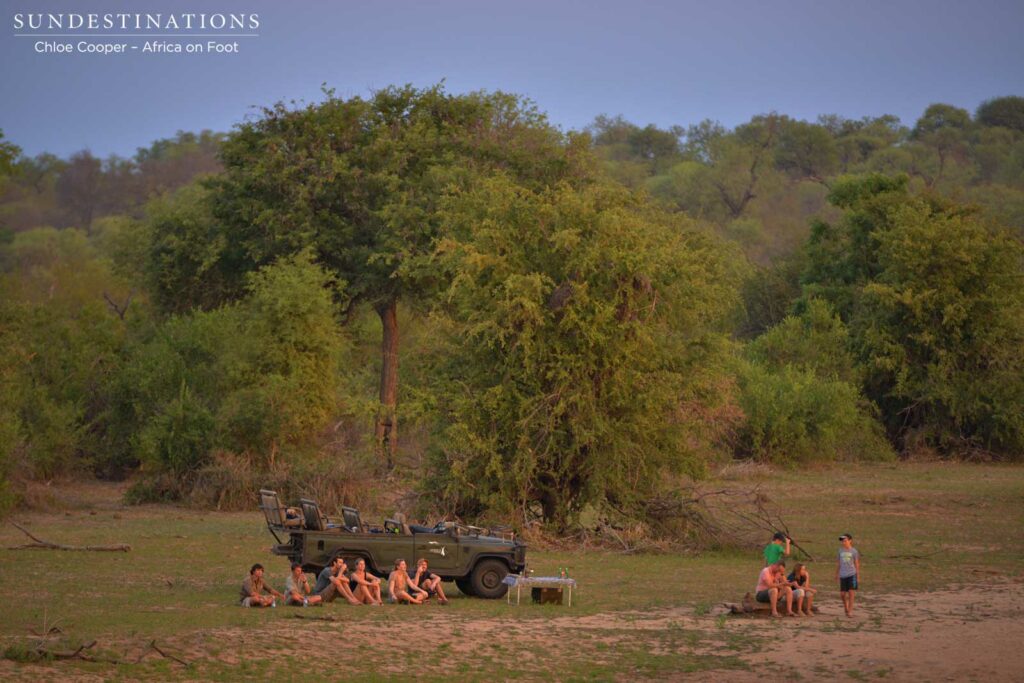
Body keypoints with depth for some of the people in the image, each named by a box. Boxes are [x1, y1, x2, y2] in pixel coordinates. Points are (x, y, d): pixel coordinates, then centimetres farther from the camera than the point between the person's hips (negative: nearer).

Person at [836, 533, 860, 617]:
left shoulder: (854, 551, -1)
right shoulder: (841, 551, 8)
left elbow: (857, 564, 3)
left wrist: (858, 576, 2)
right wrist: (837, 574, 17)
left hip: (852, 574, -3)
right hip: (843, 575, 3)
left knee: (851, 592, -7)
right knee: (842, 593, 4)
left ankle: (850, 611, 0)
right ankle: (846, 609, 26)